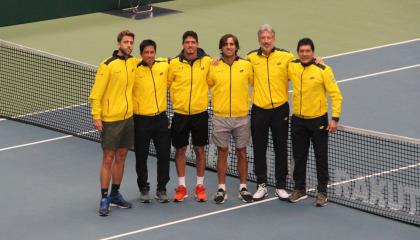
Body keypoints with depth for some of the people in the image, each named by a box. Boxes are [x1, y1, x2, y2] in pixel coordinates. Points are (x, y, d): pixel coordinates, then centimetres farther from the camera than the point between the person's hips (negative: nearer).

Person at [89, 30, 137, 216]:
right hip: (110, 119, -6)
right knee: (108, 159, -3)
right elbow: (96, 93, -12)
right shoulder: (107, 65, -12)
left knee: (121, 157, 12)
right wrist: (96, 116, -16)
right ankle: (104, 199, 1)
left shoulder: (134, 63, 5)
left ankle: (115, 195, 22)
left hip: (128, 117, 6)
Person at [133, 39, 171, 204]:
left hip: (161, 117, 3)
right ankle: (143, 189, 22)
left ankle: (161, 189, 18)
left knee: (164, 155, 5)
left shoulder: (164, 65, 0)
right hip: (141, 119, -3)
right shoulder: (134, 70, -10)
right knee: (141, 157, 7)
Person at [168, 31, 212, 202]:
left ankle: (200, 186, 17)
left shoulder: (207, 61, -3)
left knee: (199, 149, 6)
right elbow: (168, 83, 8)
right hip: (180, 113, 0)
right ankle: (181, 186, 17)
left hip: (200, 113, 0)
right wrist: (176, 99, 4)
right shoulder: (174, 63, -3)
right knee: (180, 150, 6)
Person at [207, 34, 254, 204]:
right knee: (222, 153, 5)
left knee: (242, 153, 7)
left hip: (242, 117, 0)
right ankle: (221, 189, 12)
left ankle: (243, 188, 17)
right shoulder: (214, 67, 0)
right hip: (220, 118, 0)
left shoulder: (246, 65, 1)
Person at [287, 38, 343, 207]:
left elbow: (335, 94, -12)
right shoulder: (292, 67, -2)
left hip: (318, 120, -4)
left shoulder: (323, 70, -14)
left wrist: (335, 118, -17)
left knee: (321, 158, 4)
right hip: (298, 120, 4)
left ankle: (322, 192, 13)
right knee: (299, 157, 13)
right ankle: (300, 189, 26)